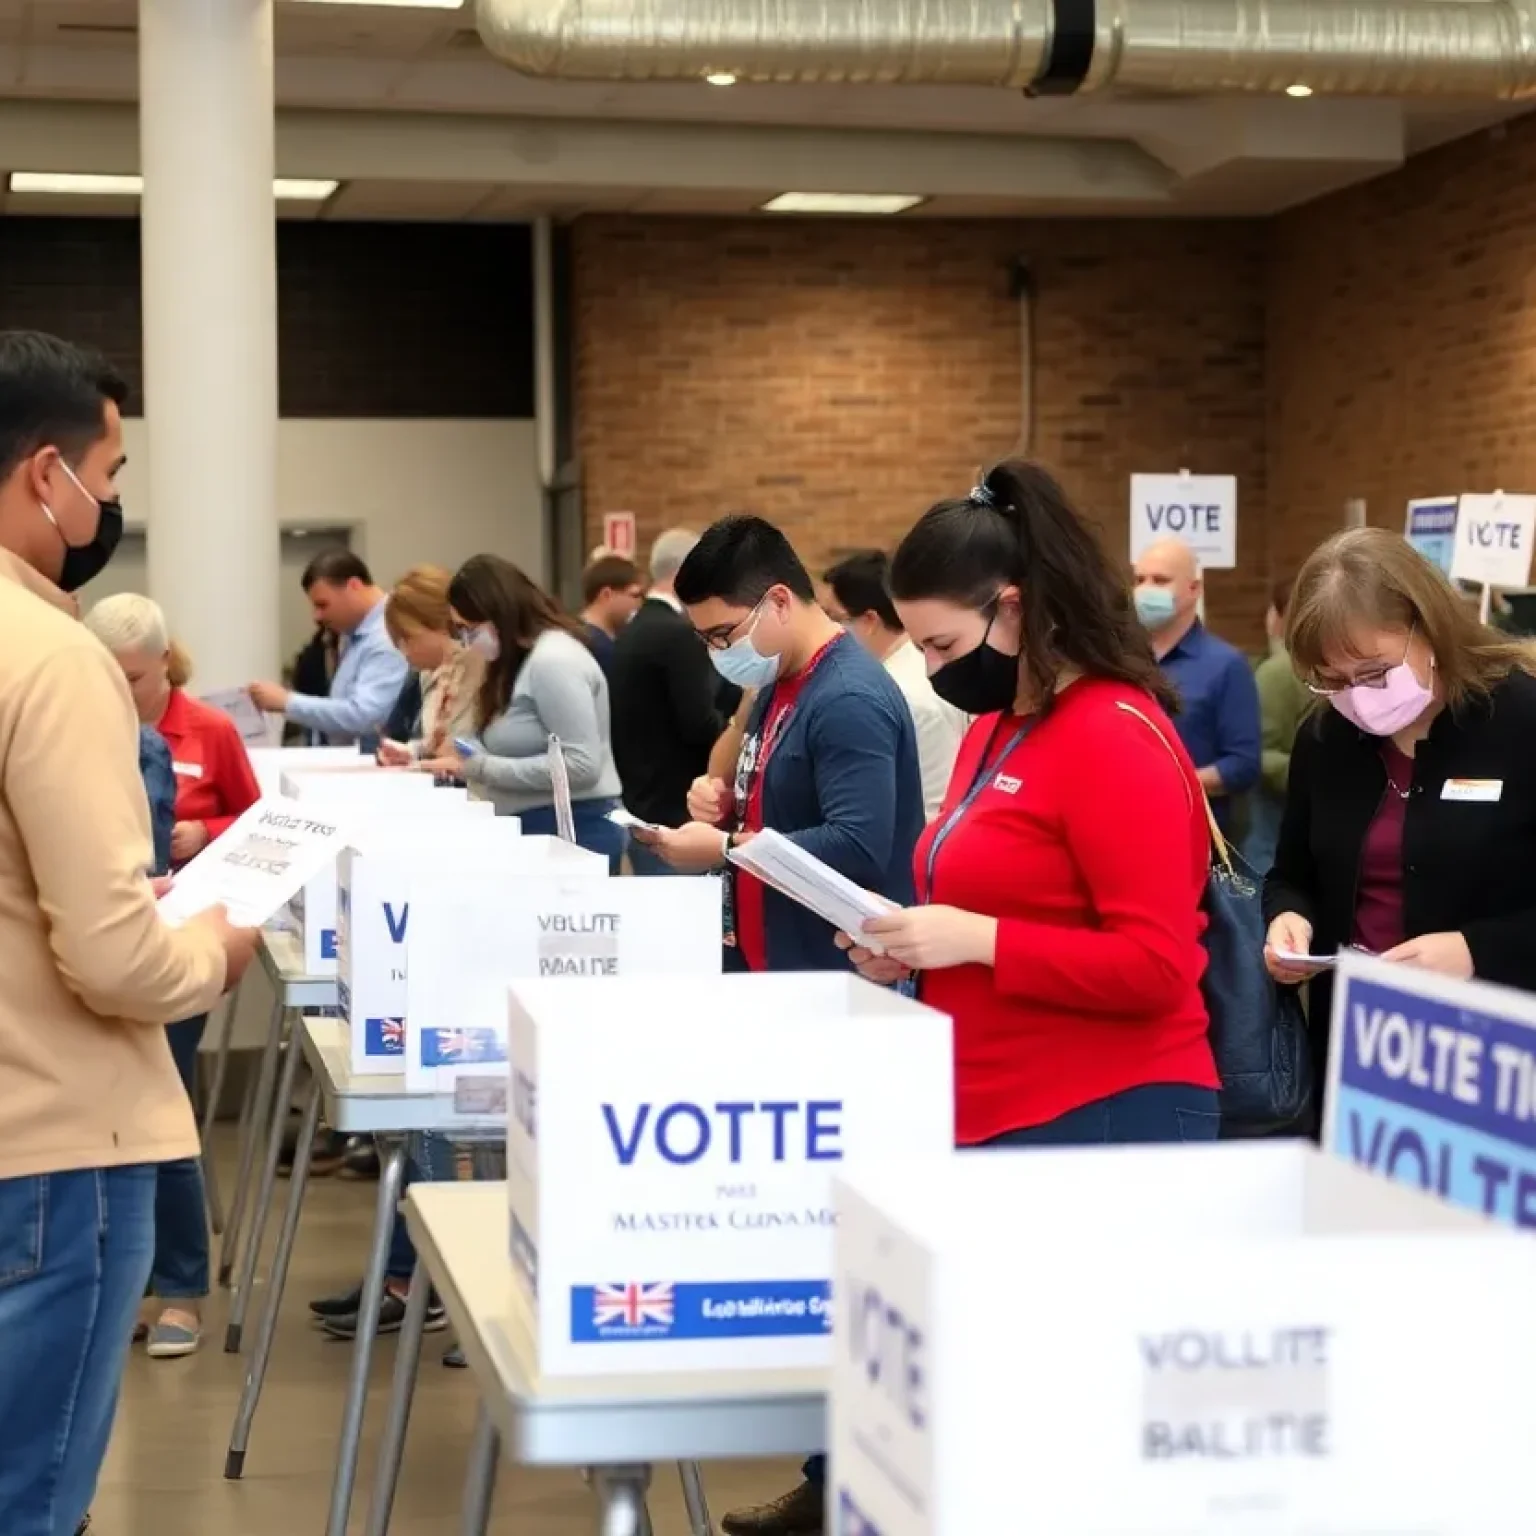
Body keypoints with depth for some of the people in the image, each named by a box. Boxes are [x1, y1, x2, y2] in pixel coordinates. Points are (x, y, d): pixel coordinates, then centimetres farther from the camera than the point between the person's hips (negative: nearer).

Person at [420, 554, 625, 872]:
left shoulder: (553, 660, -14)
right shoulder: (519, 661, 17)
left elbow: (582, 766, -22)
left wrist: (482, 768, -20)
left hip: (575, 831, -9)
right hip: (532, 830, 9)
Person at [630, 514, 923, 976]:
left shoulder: (850, 699, -20)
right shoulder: (779, 684, 11)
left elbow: (858, 849, -29)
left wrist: (723, 848, -22)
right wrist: (728, 802, 2)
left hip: (834, 979, -9)